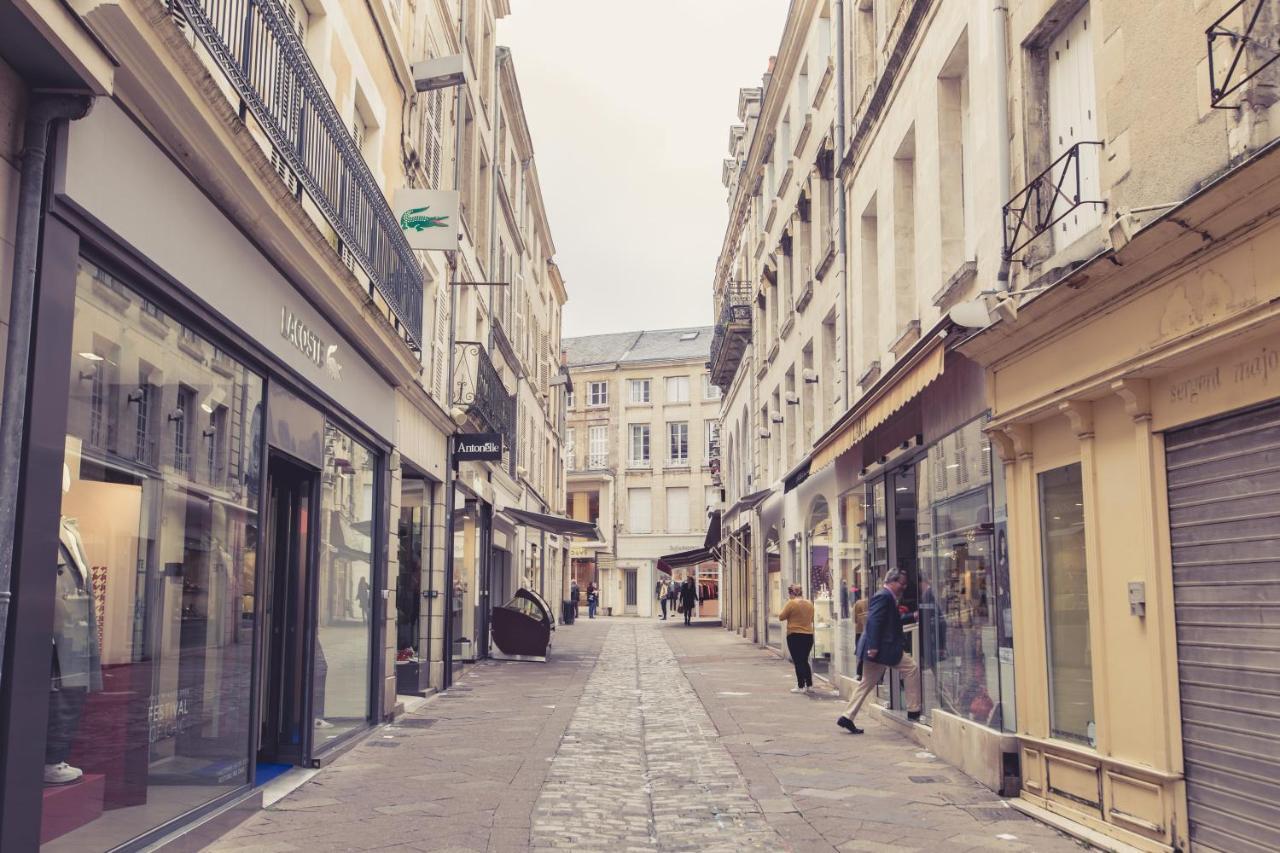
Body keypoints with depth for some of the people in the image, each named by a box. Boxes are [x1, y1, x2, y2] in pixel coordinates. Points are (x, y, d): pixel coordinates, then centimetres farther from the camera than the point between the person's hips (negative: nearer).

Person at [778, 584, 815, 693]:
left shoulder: (791, 603, -13)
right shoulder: (809, 603, 5)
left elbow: (781, 617, -6)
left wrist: (781, 611, 13)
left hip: (795, 636, -6)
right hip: (808, 635, 6)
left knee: (798, 661, 0)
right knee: (805, 661, 17)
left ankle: (801, 686, 0)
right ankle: (809, 684, 17)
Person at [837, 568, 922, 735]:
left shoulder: (887, 597, 19)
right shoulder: (883, 596, -13)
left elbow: (892, 621, 28)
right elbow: (874, 621, -22)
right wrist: (873, 646, -26)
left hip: (876, 649, 11)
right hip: (883, 648, -11)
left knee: (867, 683, 12)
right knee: (911, 669, -3)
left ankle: (847, 717, 12)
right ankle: (914, 711, 3)